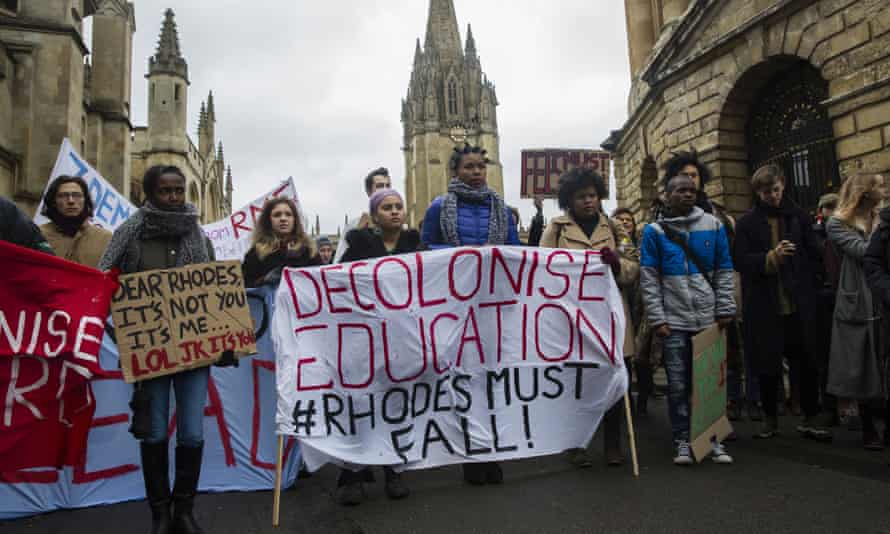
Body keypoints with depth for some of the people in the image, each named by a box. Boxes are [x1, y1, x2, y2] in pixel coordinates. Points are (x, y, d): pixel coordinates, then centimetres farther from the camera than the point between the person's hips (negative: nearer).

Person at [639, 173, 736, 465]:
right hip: (673, 320, -2)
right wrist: (657, 318, -8)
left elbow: (724, 271, 8)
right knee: (678, 383, 2)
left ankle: (713, 438, 21)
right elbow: (648, 277, -1)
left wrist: (725, 309, -1)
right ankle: (682, 440, 14)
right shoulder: (655, 231, 2)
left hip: (709, 318, 2)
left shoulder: (714, 226, 7)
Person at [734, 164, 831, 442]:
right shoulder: (747, 223, 2)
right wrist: (771, 257, -21)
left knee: (808, 363, 5)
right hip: (764, 307, -1)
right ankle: (770, 419, 22)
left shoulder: (799, 217, 7)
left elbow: (814, 257, 6)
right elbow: (741, 261, -6)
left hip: (799, 305, 1)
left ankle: (811, 418, 20)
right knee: (768, 366, 7)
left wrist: (811, 292, -2)